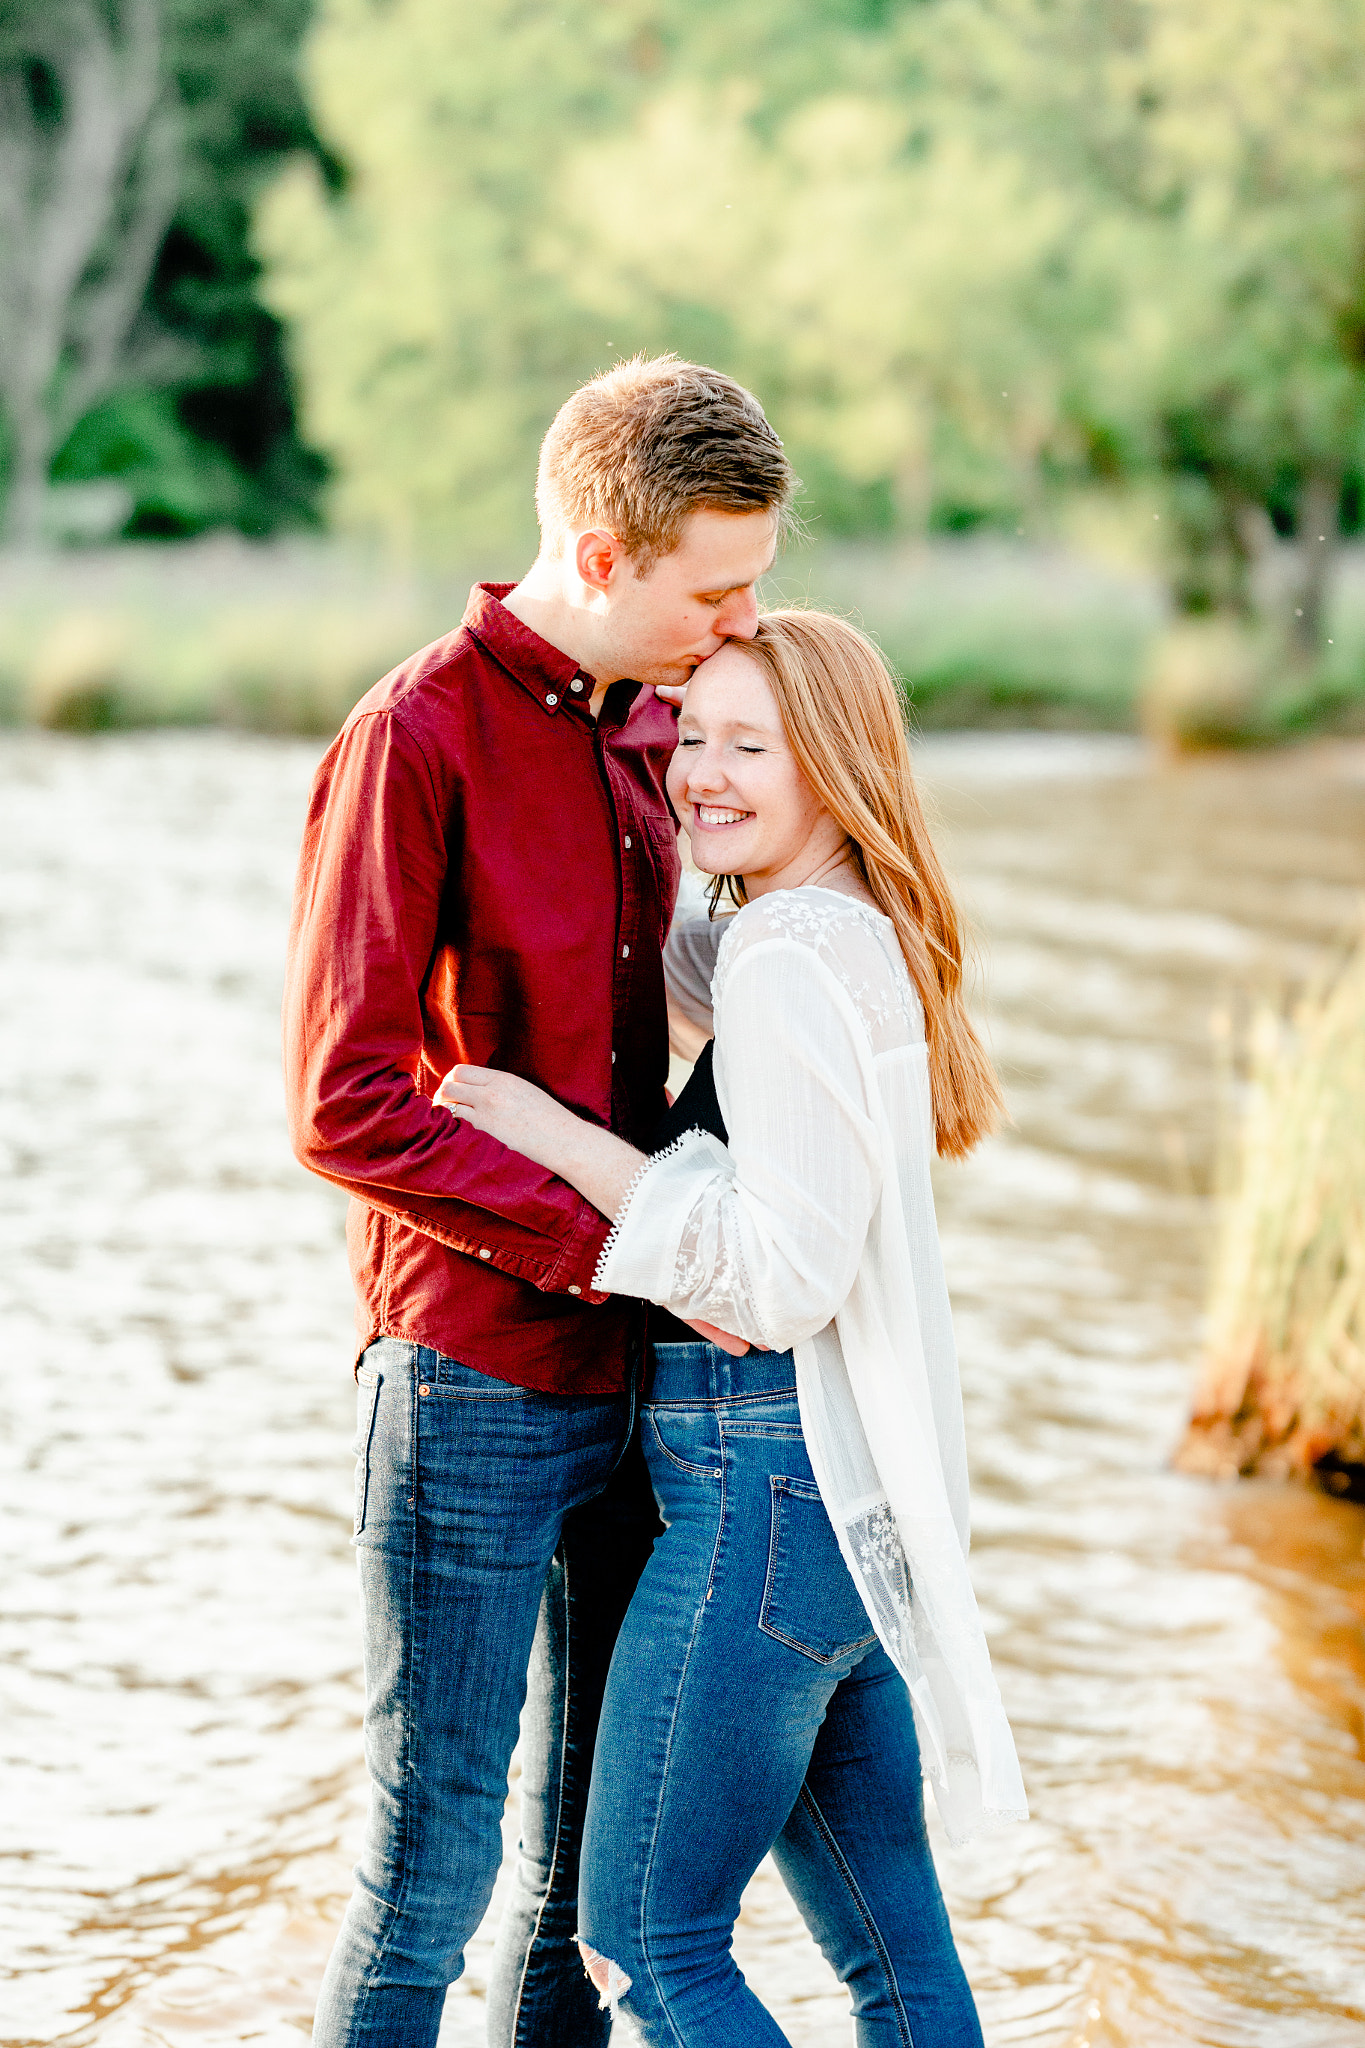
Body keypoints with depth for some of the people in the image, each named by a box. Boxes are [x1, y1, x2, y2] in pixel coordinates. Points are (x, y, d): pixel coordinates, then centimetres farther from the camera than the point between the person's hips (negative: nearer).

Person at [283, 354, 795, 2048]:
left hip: (631, 1370, 7)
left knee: (597, 1853, 14)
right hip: (471, 1378, -7)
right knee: (432, 1866, -1)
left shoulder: (647, 725, 10)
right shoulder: (414, 737, -13)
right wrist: (620, 1243, -20)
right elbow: (343, 1105, -19)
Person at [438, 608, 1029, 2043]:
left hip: (769, 1487, -10)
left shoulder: (792, 956, -16)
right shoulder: (865, 940, 13)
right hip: (850, 1494, 10)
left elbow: (789, 1271, -22)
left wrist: (559, 1138, -17)